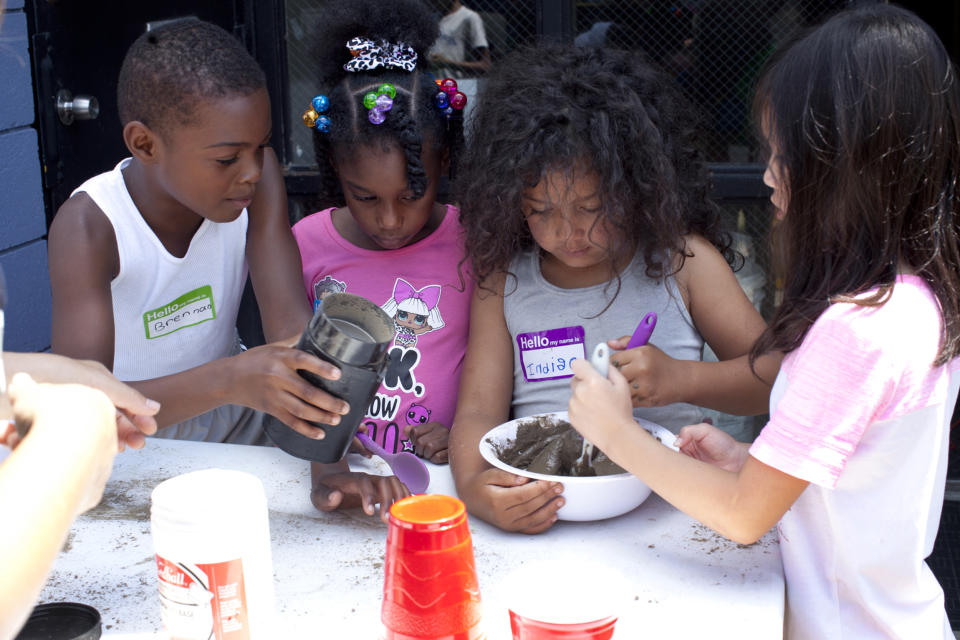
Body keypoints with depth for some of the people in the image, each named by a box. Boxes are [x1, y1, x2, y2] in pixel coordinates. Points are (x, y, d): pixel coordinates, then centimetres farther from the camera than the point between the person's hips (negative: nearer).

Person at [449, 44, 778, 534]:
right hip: (539, 519, 1)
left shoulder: (682, 258, 4)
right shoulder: (502, 278, 7)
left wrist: (681, 379, -17)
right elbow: (479, 411, 0)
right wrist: (473, 487, -22)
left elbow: (776, 372, 2)